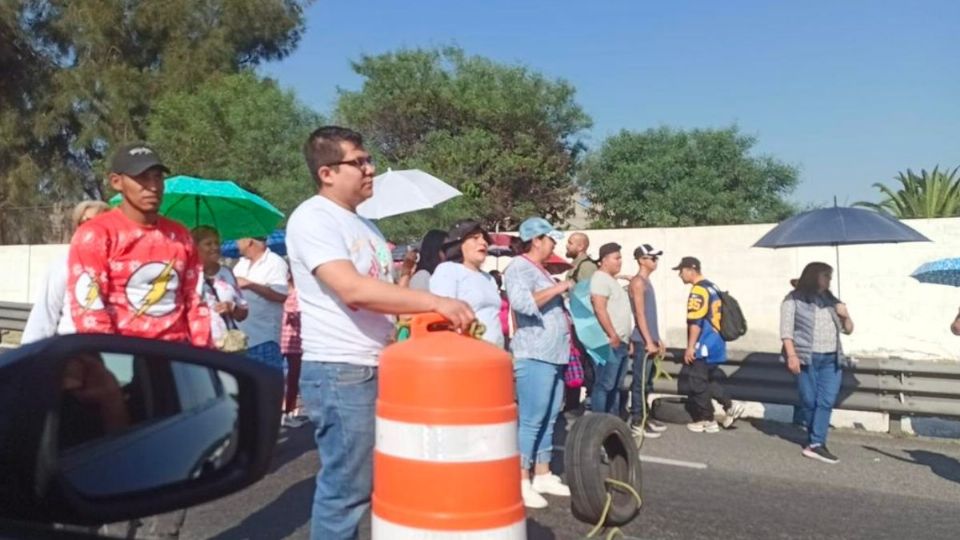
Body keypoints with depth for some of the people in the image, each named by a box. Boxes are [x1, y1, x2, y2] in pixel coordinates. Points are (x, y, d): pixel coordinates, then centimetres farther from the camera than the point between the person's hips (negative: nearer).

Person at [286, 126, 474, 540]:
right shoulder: (312, 219, -12)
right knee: (346, 489, -1)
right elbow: (352, 290, -26)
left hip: (379, 368, 9)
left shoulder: (362, 224, 16)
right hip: (339, 372, -9)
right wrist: (436, 301, -28)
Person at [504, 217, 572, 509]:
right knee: (530, 421, -7)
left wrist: (565, 317, 14)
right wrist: (558, 288, -17)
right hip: (533, 356, -10)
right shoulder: (519, 267, -9)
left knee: (548, 420, 13)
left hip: (553, 355, 10)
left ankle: (542, 475, 21)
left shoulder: (540, 269, 20)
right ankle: (520, 483, -1)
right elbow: (523, 303, -26)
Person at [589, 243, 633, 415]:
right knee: (604, 385, -8)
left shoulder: (611, 280, 21)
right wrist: (613, 336, -21)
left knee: (615, 386, 13)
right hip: (609, 342, -10)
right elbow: (600, 309, -20)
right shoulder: (600, 278, -10)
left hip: (621, 342, 10)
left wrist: (626, 339, 22)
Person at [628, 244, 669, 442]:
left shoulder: (647, 281, 17)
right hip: (642, 340, -10)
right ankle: (636, 423, -1)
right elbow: (640, 314, -18)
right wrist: (648, 341, -20)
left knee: (647, 382, 15)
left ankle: (644, 417, 23)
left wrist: (658, 339, 21)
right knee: (640, 382, -6)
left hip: (649, 339, 10)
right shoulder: (638, 282, -12)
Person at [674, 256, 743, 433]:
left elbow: (696, 322, -21)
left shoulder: (698, 290, -16)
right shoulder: (711, 286, 14)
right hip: (715, 344, 10)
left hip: (703, 347, -10)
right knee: (711, 380, 19)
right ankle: (730, 406, 12)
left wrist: (690, 347, -17)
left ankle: (707, 421, 8)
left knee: (699, 384, 1)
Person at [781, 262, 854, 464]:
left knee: (826, 402, -6)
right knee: (809, 401, 2)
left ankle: (815, 444, -7)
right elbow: (786, 329, -6)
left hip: (832, 359, 4)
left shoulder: (830, 300, 18)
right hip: (807, 358, -4)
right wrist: (791, 355, -16)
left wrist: (845, 316, 1)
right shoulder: (794, 299, 2)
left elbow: (848, 329, 23)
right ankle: (815, 441, 17)